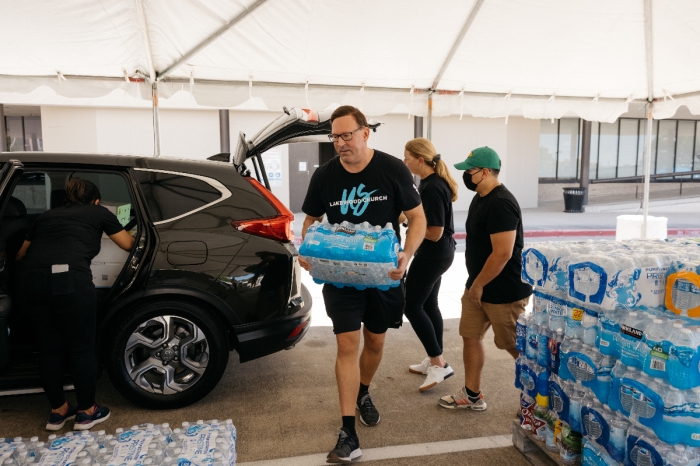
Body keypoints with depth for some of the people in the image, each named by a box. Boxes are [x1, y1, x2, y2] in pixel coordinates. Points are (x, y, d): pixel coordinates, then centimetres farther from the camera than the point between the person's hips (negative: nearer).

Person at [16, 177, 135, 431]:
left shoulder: (46, 216, 28)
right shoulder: (99, 212, 17)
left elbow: (21, 253, 27)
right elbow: (127, 244, 25)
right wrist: (133, 235, 47)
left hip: (32, 280, 5)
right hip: (70, 277, -5)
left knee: (49, 347, 17)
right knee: (82, 347, 9)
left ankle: (58, 411, 31)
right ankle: (86, 412, 21)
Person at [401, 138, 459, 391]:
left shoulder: (432, 188, -24)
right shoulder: (432, 181, 8)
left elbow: (434, 233, -25)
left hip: (433, 255, -11)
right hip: (437, 254, 11)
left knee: (412, 306, -2)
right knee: (429, 305, 17)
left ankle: (439, 363, 5)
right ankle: (434, 361, 29)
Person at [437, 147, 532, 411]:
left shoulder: (501, 204, -23)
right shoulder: (481, 198, 11)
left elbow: (503, 253, -27)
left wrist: (478, 285, -17)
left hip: (504, 293, -10)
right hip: (478, 287, 10)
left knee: (516, 347, 5)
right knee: (470, 336, 14)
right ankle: (471, 396, 28)